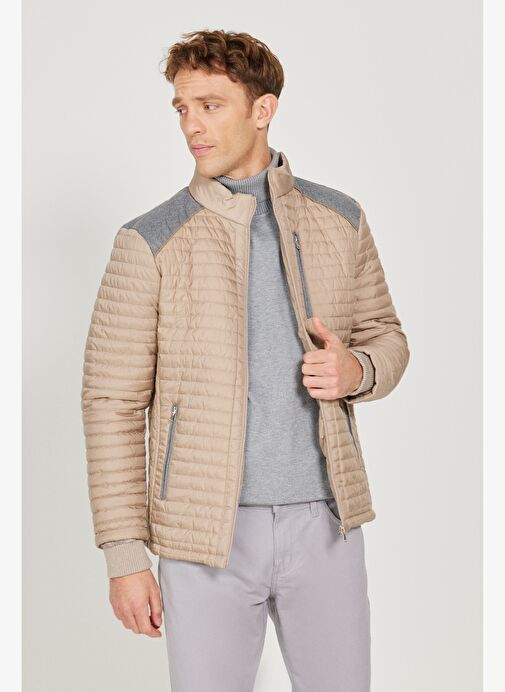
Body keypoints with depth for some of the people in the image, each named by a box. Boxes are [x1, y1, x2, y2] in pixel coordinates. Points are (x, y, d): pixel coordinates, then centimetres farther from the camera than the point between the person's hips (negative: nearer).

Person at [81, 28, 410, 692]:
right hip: (206, 533, -2)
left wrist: (358, 371, -9)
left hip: (324, 520, 3)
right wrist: (124, 556, -6)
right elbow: (113, 403, -4)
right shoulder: (150, 242, -5)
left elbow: (385, 334, 16)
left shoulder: (340, 220, 5)